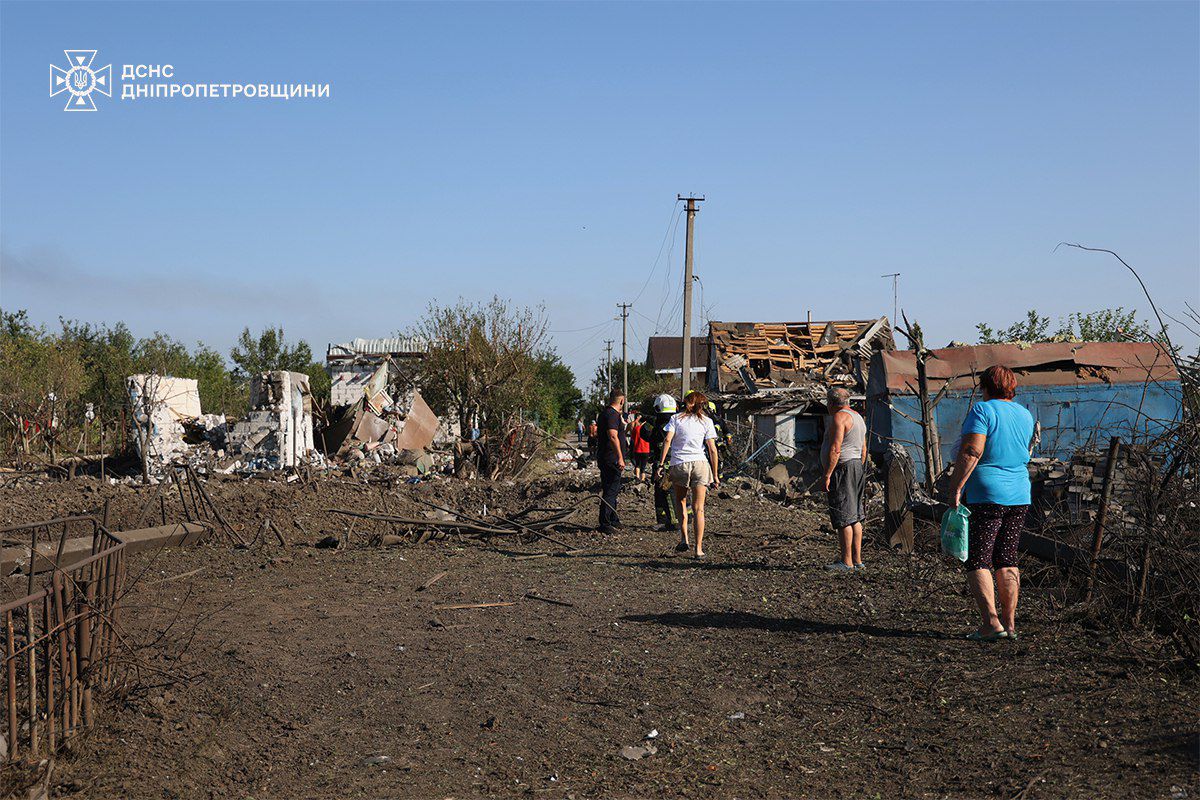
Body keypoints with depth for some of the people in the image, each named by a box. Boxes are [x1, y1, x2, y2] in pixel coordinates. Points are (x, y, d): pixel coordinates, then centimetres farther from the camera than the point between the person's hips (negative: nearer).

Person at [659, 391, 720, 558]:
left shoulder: (676, 418, 7)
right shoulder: (706, 421, 8)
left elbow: (667, 441, -6)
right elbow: (712, 449, 3)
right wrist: (715, 475, 7)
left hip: (678, 464, 0)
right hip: (700, 463, 0)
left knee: (680, 501, 22)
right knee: (698, 509, 3)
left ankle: (684, 538, 9)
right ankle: (699, 548, -1)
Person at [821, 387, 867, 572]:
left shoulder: (839, 417, -13)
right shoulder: (857, 416, 18)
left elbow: (835, 449, -21)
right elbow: (863, 450, 21)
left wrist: (827, 475, -21)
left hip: (842, 468, -10)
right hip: (857, 466, 10)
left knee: (843, 518, -8)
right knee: (855, 517, 12)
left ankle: (846, 562, -7)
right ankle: (857, 559, 15)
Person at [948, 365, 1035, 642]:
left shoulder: (982, 410, -9)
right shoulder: (1025, 414, 12)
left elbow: (971, 452, -19)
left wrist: (956, 487, -16)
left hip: (987, 495, -7)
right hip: (1020, 495, 7)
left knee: (977, 561, -2)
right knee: (1007, 560, 13)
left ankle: (991, 623, -11)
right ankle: (1009, 623, 14)